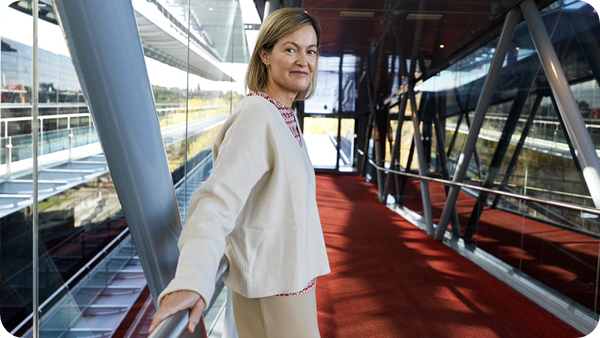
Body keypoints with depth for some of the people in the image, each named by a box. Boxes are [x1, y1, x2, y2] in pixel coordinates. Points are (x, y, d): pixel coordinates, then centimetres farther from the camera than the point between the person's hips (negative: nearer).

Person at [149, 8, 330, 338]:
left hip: (293, 272, 9)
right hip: (271, 286, -9)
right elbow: (218, 200, -33)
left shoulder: (285, 114, 7)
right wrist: (191, 282, -45)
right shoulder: (256, 115, -22)